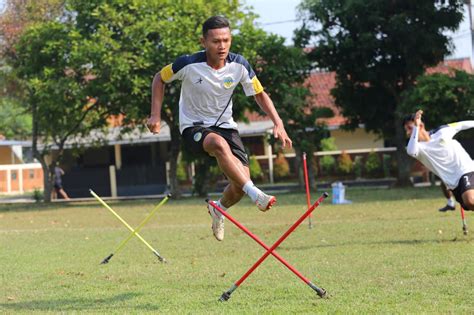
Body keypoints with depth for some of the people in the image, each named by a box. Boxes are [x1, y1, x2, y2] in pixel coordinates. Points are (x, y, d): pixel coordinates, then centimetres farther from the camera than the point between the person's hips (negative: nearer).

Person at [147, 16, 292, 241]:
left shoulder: (239, 65, -11)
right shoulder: (189, 64, -20)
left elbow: (260, 94, 3)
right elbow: (160, 78, -1)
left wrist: (278, 123, -9)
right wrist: (156, 115, -8)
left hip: (225, 125, 4)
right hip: (194, 127, -4)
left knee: (240, 184, -9)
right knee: (219, 144, -40)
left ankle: (219, 209, 25)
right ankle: (255, 194, -42)